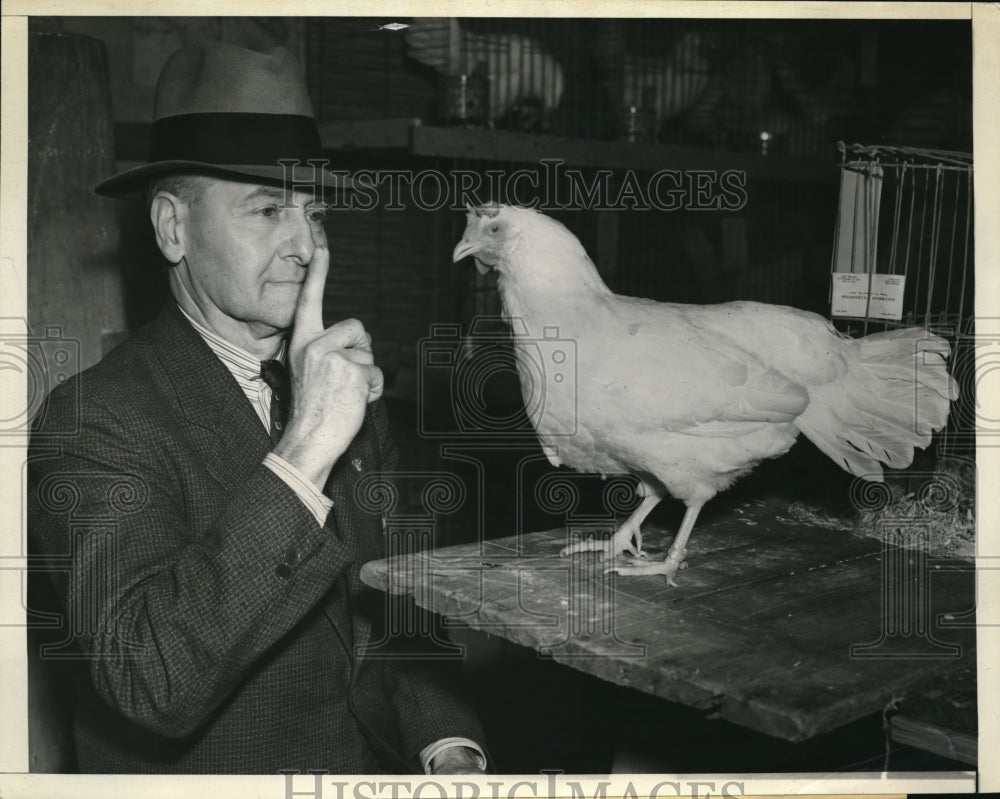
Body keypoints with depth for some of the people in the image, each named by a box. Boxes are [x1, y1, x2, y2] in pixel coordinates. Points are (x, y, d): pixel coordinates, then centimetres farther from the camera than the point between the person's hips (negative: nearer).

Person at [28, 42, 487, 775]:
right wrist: (307, 450, -29)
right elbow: (154, 685, -26)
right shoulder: (91, 422, -13)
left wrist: (449, 744, -1)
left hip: (380, 764, 5)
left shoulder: (350, 391, 6)